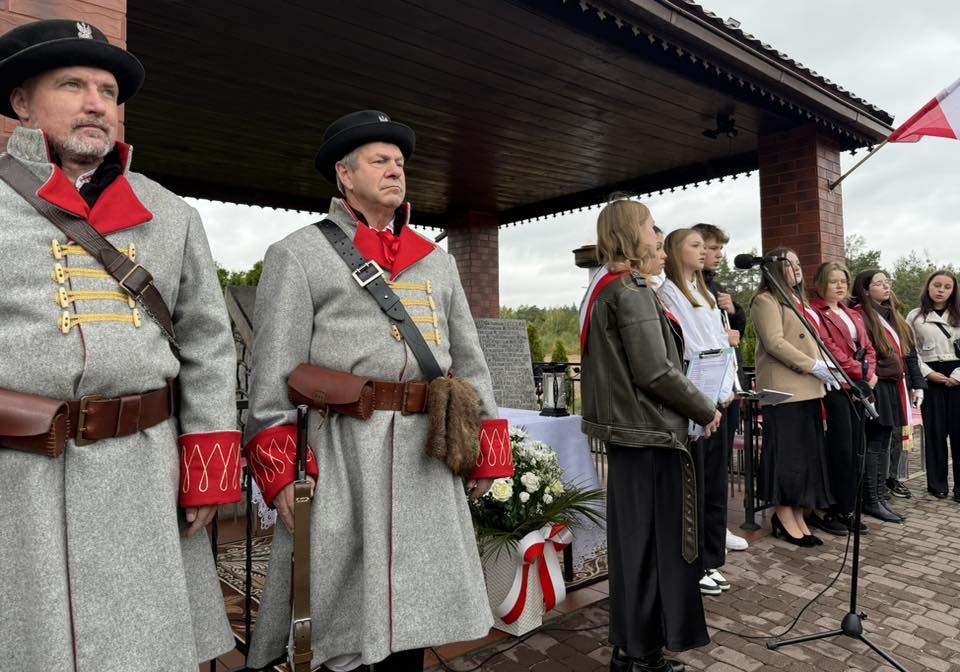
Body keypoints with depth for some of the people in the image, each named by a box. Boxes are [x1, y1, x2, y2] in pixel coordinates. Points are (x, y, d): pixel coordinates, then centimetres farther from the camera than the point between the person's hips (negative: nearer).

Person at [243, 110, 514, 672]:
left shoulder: (438, 261, 17)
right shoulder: (299, 254, 3)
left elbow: (469, 359, 15)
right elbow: (274, 368, -4)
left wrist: (487, 450, 9)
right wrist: (278, 468, -11)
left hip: (429, 452, 5)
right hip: (342, 453, -4)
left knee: (415, 600, 14)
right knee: (341, 611, 6)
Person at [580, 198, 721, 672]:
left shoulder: (603, 291, 14)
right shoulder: (633, 291, -16)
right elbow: (656, 371, -21)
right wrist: (706, 410, -8)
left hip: (626, 427, 9)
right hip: (649, 431, -9)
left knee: (631, 537, 16)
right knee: (652, 540, 1)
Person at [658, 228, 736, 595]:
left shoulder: (706, 295, 20)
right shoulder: (668, 293, -6)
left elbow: (723, 343, 13)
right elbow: (685, 348, -13)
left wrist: (728, 388, 0)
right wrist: (712, 395, -13)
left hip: (715, 400, 8)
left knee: (715, 482, 11)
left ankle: (711, 560, 22)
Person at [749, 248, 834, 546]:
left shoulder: (799, 301, 23)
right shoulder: (766, 301, -6)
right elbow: (774, 343, -16)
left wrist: (825, 367, 9)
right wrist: (813, 366, -17)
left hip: (807, 388, 9)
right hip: (783, 389, -9)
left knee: (807, 452, 9)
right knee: (787, 452, -5)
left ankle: (797, 515, 16)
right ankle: (784, 517, 5)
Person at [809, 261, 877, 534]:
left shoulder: (853, 315, 22)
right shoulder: (815, 313, -5)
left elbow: (868, 347, 17)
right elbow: (828, 348, -13)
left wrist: (871, 373, 0)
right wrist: (860, 371, -12)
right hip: (835, 387, -8)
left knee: (855, 450, 8)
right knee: (841, 450, -8)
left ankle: (847, 509, 16)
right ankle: (826, 511, 2)